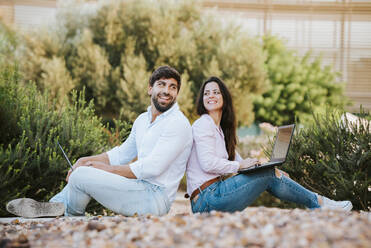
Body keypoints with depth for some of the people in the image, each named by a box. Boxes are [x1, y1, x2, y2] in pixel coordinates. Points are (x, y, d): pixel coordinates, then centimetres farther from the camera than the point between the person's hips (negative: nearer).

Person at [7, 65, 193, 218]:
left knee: (81, 175, -14)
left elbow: (152, 168, -20)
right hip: (139, 189, 9)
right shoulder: (142, 120, 16)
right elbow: (122, 153, 22)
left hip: (155, 198, -9)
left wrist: (108, 168, -12)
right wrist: (86, 160, 6)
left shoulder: (178, 124, -13)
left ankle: (70, 215, 13)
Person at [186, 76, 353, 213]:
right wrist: (239, 166, -8)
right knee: (269, 175, -7)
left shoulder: (219, 128, 22)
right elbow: (208, 163, -19)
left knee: (270, 173, 11)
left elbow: (235, 160, 23)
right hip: (208, 198, -9)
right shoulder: (203, 125, -8)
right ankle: (318, 203, 7)